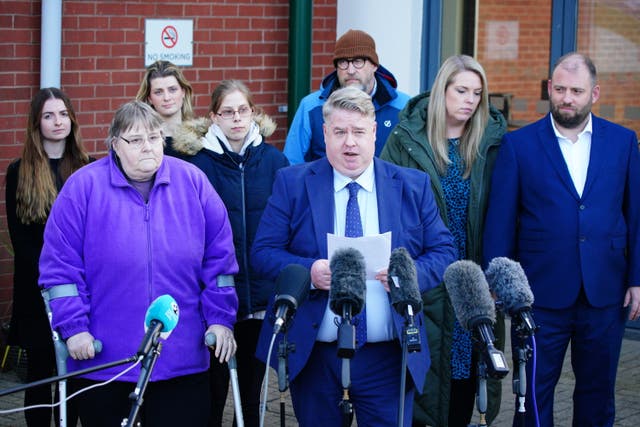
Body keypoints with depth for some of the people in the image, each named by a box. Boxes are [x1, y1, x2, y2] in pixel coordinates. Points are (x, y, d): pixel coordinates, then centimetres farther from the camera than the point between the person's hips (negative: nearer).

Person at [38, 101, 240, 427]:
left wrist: (220, 319, 3)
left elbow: (219, 258, 7)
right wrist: (73, 327, -8)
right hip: (102, 361, -1)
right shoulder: (83, 187, -2)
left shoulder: (192, 182, 3)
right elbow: (60, 266, -2)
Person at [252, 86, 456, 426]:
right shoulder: (292, 183, 1)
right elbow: (263, 252, -2)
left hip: (387, 357, 1)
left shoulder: (414, 186, 5)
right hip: (313, 356, 0)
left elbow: (443, 252, 4)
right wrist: (308, 272, -22)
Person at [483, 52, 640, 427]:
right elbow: (500, 221, -1)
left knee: (598, 393, 12)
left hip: (606, 294, 2)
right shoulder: (518, 144, -1)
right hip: (542, 294, -2)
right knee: (535, 393, 5)